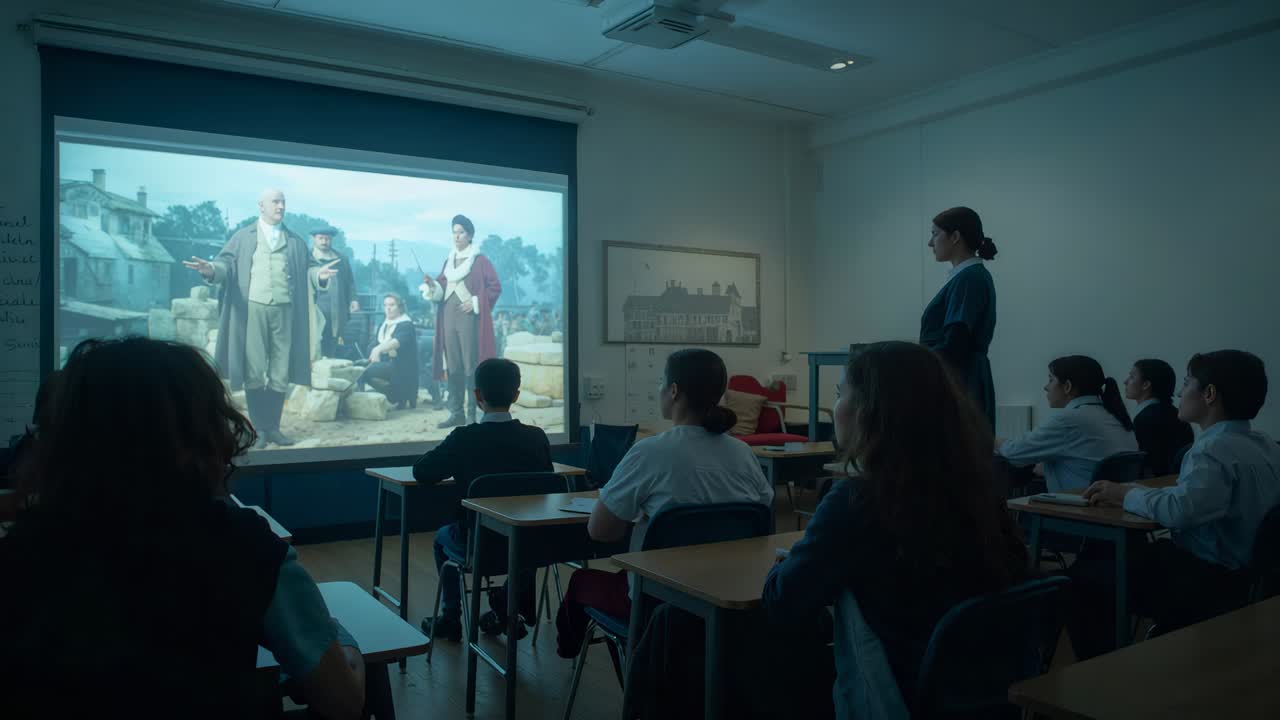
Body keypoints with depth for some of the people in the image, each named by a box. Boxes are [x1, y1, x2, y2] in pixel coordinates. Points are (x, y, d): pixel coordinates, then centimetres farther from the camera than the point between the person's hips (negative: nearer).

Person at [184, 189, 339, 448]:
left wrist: (319, 274, -15)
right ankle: (259, 428, 7)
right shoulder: (243, 237, 11)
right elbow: (227, 264, 2)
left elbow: (308, 269, 8)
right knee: (253, 372, -2)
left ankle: (273, 427, 12)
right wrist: (211, 269, -21)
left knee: (280, 373, 4)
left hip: (284, 310, 2)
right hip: (252, 308, -2)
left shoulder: (295, 241, 17)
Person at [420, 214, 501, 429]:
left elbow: (495, 287, -5)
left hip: (469, 319, -6)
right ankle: (456, 413, 12)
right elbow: (441, 290, 16)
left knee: (471, 367, -6)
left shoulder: (480, 261, -2)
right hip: (449, 319, 6)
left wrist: (475, 302, -13)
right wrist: (433, 285, -5)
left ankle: (472, 414, -3)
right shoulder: (449, 261, 17)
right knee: (453, 368, 6)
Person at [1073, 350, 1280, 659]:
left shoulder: (1216, 449, -23)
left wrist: (1128, 496, -18)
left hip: (1205, 585, -9)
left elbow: (1179, 511, -37)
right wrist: (1136, 491, 0)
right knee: (1111, 557, 22)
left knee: (1080, 577, 0)